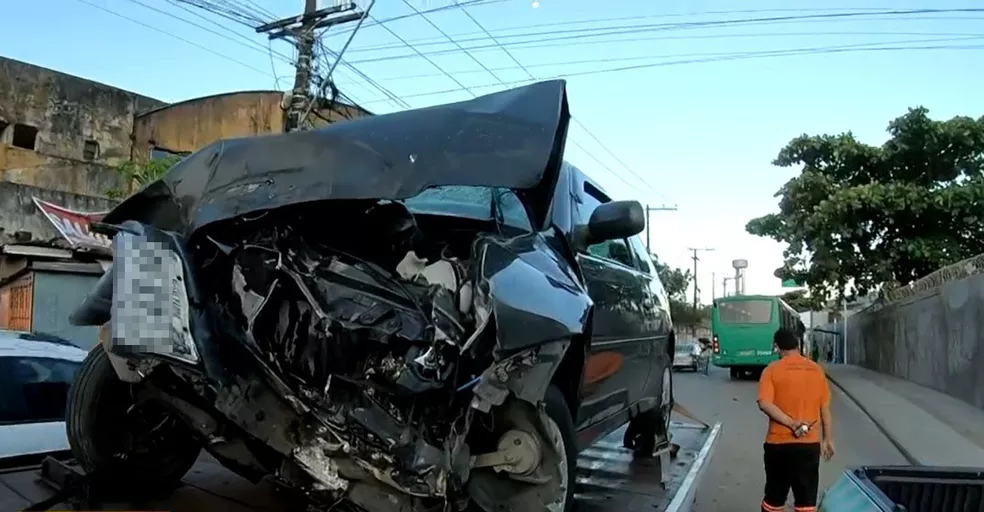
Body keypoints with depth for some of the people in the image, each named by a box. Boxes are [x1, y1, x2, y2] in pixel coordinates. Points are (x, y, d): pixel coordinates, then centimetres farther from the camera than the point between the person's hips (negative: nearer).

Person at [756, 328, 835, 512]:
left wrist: (791, 423, -16)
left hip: (778, 443, -2)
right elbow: (825, 409, 8)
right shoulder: (817, 370, 4)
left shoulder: (772, 369, -6)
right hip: (810, 444, 2)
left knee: (774, 497, 13)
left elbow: (765, 404, -19)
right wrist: (828, 439, 16)